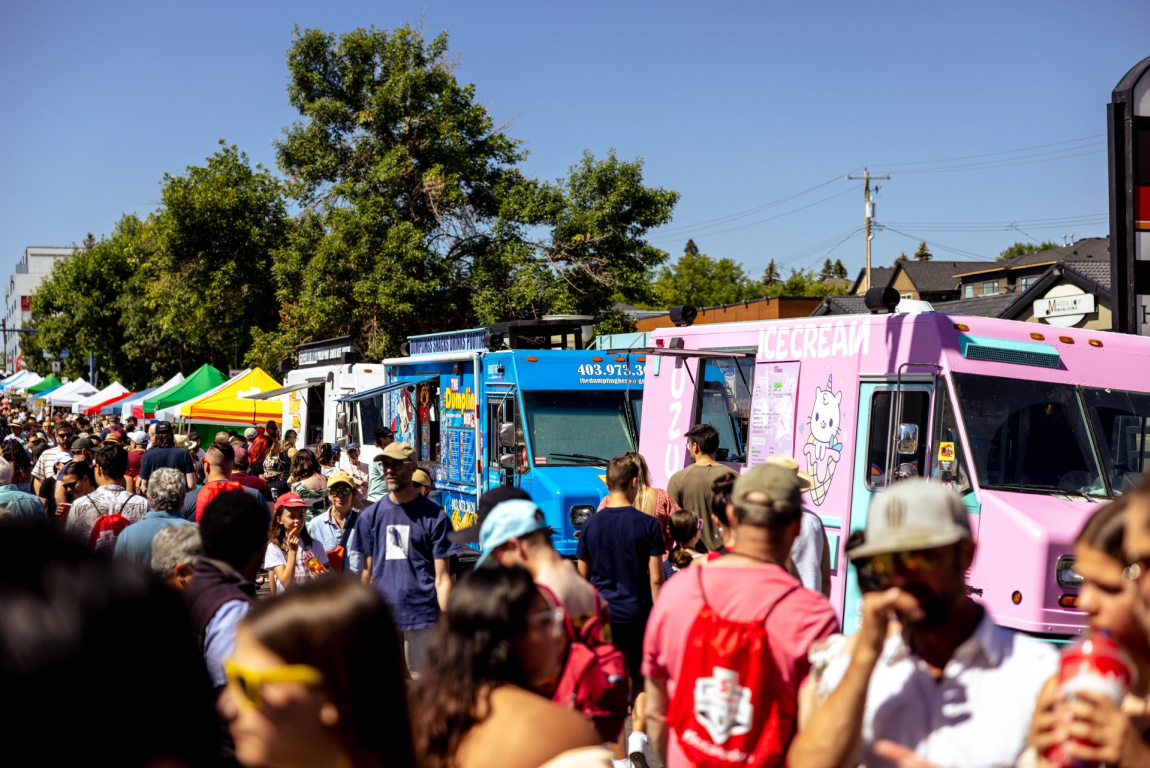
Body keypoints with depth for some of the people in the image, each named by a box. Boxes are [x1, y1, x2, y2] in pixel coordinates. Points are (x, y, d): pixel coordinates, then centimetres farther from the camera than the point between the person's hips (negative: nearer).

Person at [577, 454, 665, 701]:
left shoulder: (592, 524, -1)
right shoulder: (648, 524, -9)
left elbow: (583, 575, 7)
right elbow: (656, 579, -9)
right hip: (637, 614, -2)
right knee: (639, 678, 11)